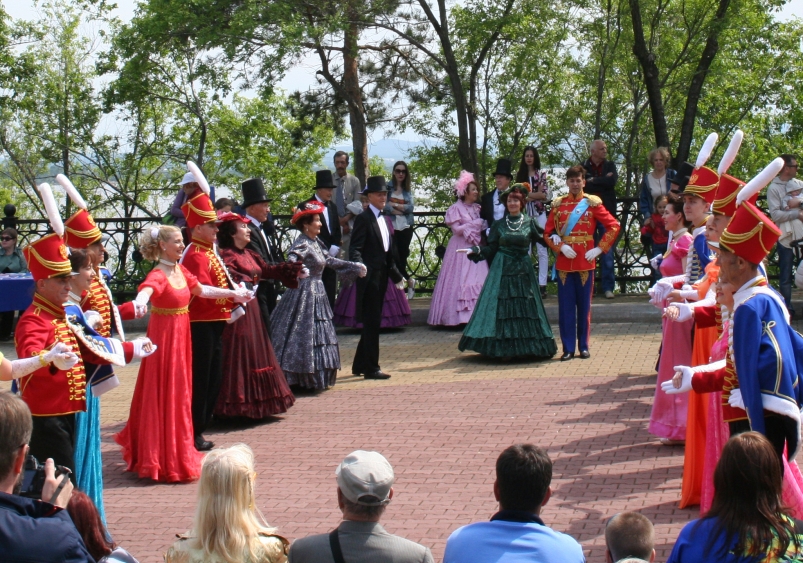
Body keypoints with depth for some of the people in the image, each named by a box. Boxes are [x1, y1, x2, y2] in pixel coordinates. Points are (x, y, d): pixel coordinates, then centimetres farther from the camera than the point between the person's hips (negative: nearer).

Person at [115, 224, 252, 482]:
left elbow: (202, 290, 22)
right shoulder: (158, 275, -18)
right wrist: (139, 304, -61)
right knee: (164, 395, -3)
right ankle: (167, 461, 3)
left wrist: (233, 294, 28)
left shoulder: (182, 272, 7)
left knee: (179, 393, 15)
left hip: (180, 336, 8)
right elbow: (145, 291, -39)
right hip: (163, 336, -8)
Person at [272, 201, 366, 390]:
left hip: (317, 294, 9)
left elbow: (330, 261, 22)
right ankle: (297, 380, -2)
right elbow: (291, 260, -33)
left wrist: (355, 268, 26)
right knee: (304, 337, -7)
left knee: (319, 337, 12)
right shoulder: (302, 244, -15)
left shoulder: (316, 243, 11)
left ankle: (313, 379, 18)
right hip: (304, 294, -9)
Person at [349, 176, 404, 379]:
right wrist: (360, 266, -34)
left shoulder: (385, 220, 17)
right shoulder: (364, 218, -9)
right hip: (369, 277, -9)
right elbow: (355, 249, -17)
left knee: (372, 322, 14)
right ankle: (371, 368, 0)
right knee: (372, 322, -6)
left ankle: (360, 365, 23)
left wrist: (396, 275, 23)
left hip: (381, 277, 9)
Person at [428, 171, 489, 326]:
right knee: (461, 280, -8)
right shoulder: (456, 208, -4)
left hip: (475, 247, 6)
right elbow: (456, 229, -12)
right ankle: (460, 316, -8)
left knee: (478, 281, -1)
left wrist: (483, 227, -2)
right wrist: (475, 225, -12)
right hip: (461, 248, -6)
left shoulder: (476, 208, 14)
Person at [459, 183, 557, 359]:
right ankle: (503, 349, 1)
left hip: (523, 270, 0)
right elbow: (491, 249, 4)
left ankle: (526, 346, 7)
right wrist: (477, 251, -12)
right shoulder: (499, 225, 6)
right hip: (502, 270, 0)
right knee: (502, 306, -3)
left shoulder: (530, 223, 4)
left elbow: (545, 239, 3)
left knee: (525, 307, 0)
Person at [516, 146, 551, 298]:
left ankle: (542, 285, -3)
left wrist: (527, 195, -10)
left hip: (539, 214, -2)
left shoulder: (541, 174, 3)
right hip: (524, 214, 2)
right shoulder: (519, 175, 9)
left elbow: (546, 195, -4)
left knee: (542, 249, -4)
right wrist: (536, 194, -8)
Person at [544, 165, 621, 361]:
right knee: (566, 306, 2)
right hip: (564, 262, 1)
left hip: (585, 262, -1)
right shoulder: (558, 204, 6)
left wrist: (599, 249, -7)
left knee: (584, 305, 5)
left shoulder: (592, 203, 2)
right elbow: (548, 233, 7)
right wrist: (561, 247, -10)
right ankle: (568, 348, 7)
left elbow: (614, 226, -1)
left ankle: (583, 346, 13)